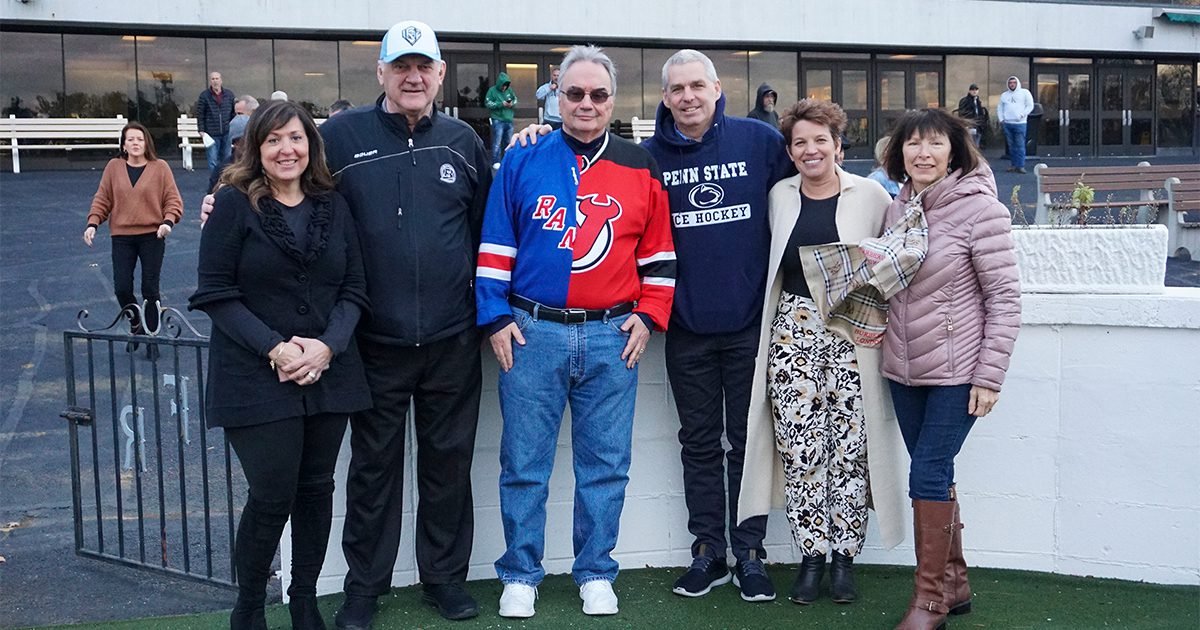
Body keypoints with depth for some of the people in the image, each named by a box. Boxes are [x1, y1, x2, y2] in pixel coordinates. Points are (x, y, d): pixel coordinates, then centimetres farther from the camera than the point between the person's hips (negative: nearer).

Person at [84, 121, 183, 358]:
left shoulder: (160, 168, 0)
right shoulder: (114, 167, 5)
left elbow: (173, 199, 0)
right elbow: (102, 199, 7)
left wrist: (168, 221, -17)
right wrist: (92, 223, -6)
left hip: (152, 235, -1)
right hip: (122, 236, 2)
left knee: (150, 288, 1)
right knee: (122, 288, -4)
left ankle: (151, 336, 15)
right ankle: (135, 326, 23)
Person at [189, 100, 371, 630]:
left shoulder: (332, 206, 8)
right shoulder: (234, 204, -4)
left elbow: (354, 289, 7)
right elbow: (214, 293, -7)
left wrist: (328, 346, -11)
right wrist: (274, 348, -16)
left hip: (328, 375, 4)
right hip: (257, 380, -4)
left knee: (316, 490, 10)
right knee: (272, 497, -4)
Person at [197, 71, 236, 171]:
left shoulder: (229, 94, 6)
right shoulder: (204, 96, -1)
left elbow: (235, 112, 11)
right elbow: (200, 115, -1)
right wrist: (201, 130, -8)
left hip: (227, 133, 3)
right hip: (212, 134, -3)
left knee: (226, 159, 10)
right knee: (213, 161, -4)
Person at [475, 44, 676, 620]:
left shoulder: (640, 168, 7)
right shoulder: (523, 163, 4)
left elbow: (659, 251, 10)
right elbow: (494, 247, 4)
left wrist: (648, 316, 2)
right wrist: (496, 318, -2)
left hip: (613, 337, 1)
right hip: (532, 334, -1)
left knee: (606, 465, 7)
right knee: (524, 465, 4)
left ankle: (596, 574, 21)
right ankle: (520, 576, 18)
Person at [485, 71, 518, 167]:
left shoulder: (509, 90, 7)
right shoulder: (492, 90, -6)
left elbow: (515, 100, 16)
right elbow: (488, 103, -12)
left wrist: (512, 104, -8)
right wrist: (501, 104, -19)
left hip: (509, 120, 5)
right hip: (498, 120, -5)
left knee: (508, 142, 12)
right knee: (497, 142, -8)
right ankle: (496, 162, -5)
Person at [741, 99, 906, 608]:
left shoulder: (870, 196, 0)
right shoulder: (779, 196, 9)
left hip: (853, 332, -2)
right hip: (792, 328, 3)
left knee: (849, 444, -1)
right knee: (799, 445, 1)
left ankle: (844, 557, 12)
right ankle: (811, 555, 13)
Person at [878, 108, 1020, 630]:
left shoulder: (979, 208, -13)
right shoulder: (897, 208, 6)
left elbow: (1005, 297, -13)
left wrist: (989, 376, -15)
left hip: (956, 371, -6)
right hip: (905, 369, 6)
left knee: (927, 474, -7)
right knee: (936, 475, 13)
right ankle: (954, 583, 27)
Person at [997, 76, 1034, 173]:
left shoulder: (1024, 93, 6)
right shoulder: (1004, 95, 17)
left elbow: (1030, 106, 1)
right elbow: (1000, 108, 20)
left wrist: (1021, 115, -10)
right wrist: (1001, 119, 6)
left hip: (1020, 123, -4)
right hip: (1007, 124, 4)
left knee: (1020, 145, -9)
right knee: (1011, 146, 6)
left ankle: (1020, 166, -9)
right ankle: (1014, 165, 11)